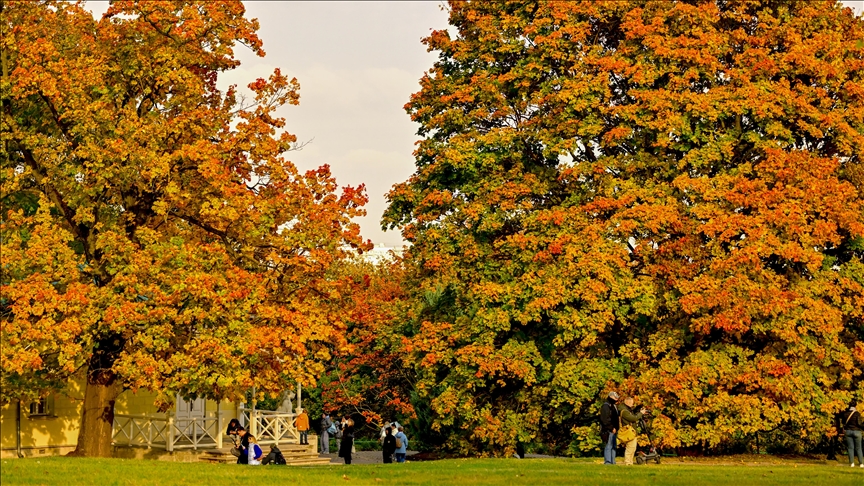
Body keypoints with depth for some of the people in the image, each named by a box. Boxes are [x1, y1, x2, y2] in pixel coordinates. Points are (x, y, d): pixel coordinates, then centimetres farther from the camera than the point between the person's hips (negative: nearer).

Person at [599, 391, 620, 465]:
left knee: (614, 446, 11)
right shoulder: (605, 406, -11)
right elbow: (605, 419, -19)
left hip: (613, 430, 10)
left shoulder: (613, 406, 21)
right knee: (609, 446, -11)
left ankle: (612, 462, 16)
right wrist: (612, 428, -18)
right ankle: (607, 462, -11)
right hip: (608, 430, -10)